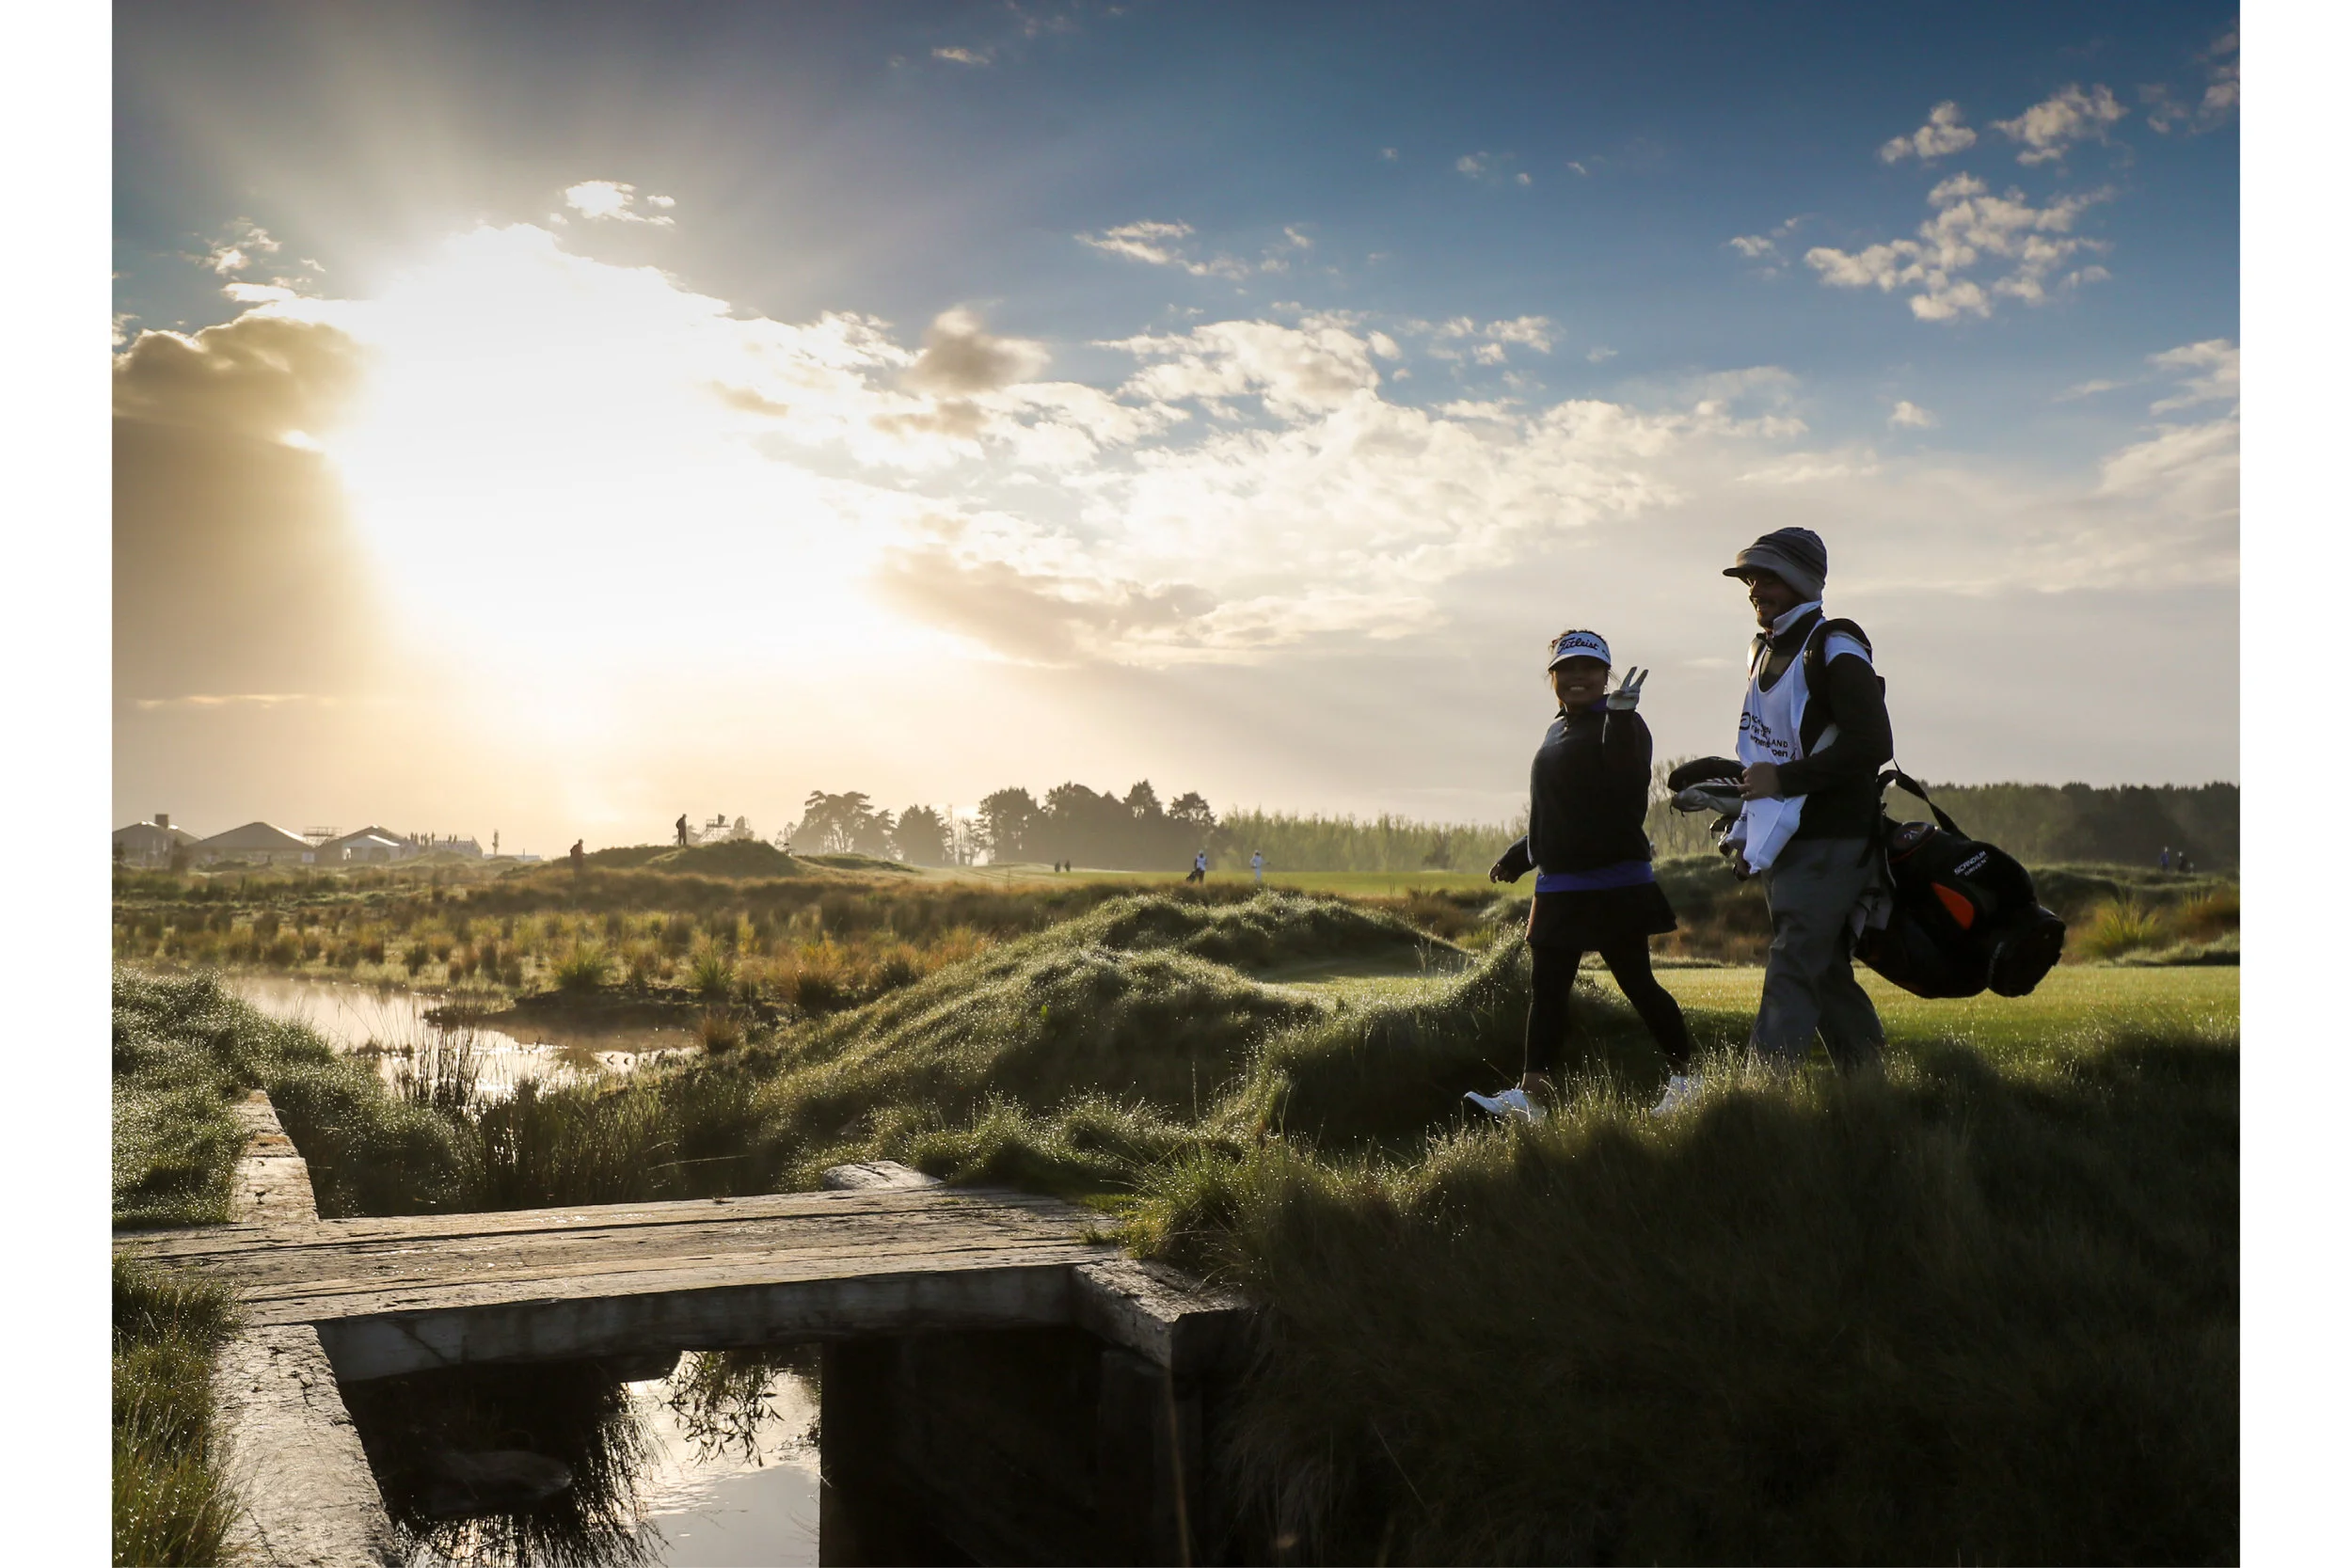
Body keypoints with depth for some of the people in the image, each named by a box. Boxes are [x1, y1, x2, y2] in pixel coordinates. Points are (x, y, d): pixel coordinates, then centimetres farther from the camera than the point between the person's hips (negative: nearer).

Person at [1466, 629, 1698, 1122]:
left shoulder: (1622, 726, -8)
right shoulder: (1556, 732, 16)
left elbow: (1628, 793, -27)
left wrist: (1620, 715, -33)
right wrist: (1517, 857, 24)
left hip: (1615, 883, -8)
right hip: (1558, 887, 8)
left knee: (1636, 981, 1)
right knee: (1547, 989, 3)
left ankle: (1684, 1077, 17)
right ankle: (1532, 1091, 2)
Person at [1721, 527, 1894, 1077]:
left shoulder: (1835, 649, -11)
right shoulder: (1765, 651, 16)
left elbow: (1873, 745, -22)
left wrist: (1783, 779, -20)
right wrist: (1746, 830, 14)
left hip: (1828, 845, -9)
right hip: (1780, 845, 9)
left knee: (1791, 974, -14)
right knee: (1825, 974, 14)